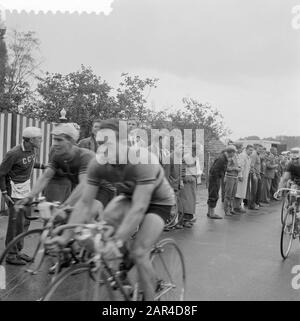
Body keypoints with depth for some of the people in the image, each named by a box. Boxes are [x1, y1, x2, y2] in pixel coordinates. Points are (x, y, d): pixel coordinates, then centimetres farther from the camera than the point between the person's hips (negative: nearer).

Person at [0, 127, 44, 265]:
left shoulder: (32, 150, 0)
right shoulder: (14, 154, -23)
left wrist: (43, 166, 6)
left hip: (26, 190, 8)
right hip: (15, 191, -8)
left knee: (25, 222, 13)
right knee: (16, 222, -4)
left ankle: (18, 250, 27)